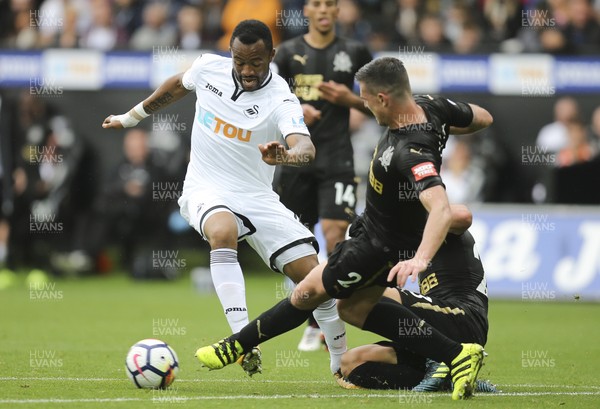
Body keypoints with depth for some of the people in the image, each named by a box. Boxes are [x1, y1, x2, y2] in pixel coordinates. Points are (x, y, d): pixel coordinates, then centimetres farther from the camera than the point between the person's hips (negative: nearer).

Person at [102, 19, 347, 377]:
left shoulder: (280, 101, -17)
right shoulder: (209, 67, -5)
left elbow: (306, 148, -36)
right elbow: (178, 85, 20)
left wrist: (287, 155, -59)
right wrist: (133, 116, 29)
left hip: (257, 198, 0)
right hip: (206, 191, 0)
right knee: (223, 231, -36)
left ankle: (342, 362, 17)